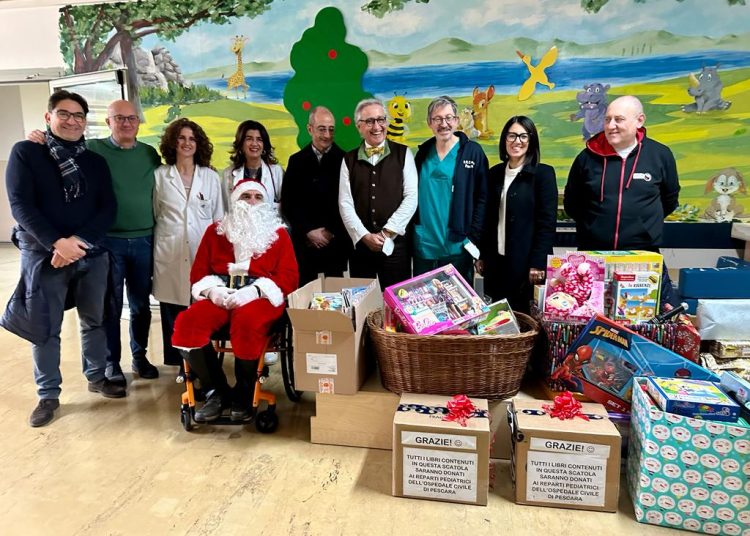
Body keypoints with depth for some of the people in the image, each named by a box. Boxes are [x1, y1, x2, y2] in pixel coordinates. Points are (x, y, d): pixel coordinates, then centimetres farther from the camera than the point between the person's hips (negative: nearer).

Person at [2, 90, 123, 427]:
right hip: (42, 256, -3)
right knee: (45, 329, 5)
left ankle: (97, 377, 31)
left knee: (94, 321, 12)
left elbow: (108, 208, 1)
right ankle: (48, 395, 18)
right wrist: (57, 243, -20)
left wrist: (78, 241, -14)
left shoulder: (95, 161, 9)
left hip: (91, 255, 3)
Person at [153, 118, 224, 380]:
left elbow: (219, 218, 10)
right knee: (172, 310, 3)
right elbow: (153, 216, 11)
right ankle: (182, 364, 16)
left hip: (202, 252, 0)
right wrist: (155, 251, 8)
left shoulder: (211, 177, 9)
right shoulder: (160, 176, 6)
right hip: (169, 253, 0)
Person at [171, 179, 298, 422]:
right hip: (220, 296, 3)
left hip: (260, 297, -2)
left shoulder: (278, 233, 12)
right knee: (186, 323, -28)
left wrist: (254, 291, -16)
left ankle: (243, 395, -11)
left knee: (247, 322, -38)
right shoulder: (215, 231, 19)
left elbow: (289, 276, 1)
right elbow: (198, 272, 15)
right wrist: (213, 289, -10)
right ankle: (217, 391, -8)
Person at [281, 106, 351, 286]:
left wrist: (332, 232, -6)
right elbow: (288, 203, 5)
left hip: (336, 241, -1)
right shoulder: (297, 161, 7)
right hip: (304, 241, 2)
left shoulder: (344, 160, 0)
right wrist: (309, 231, -4)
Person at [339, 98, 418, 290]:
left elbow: (411, 197, -4)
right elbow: (345, 203, 1)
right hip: (360, 243, 2)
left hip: (395, 242, -2)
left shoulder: (403, 154, 3)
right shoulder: (349, 159, 8)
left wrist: (386, 233, -10)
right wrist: (364, 235, -11)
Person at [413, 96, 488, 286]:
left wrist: (474, 238, -11)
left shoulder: (473, 152, -4)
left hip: (457, 247, -4)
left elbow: (483, 198, -5)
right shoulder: (423, 152, 8)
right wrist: (411, 230, 5)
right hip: (423, 247, 4)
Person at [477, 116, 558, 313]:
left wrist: (538, 264, -14)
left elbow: (547, 223, -9)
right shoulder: (495, 173, 10)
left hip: (527, 262, -4)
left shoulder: (543, 173, -4)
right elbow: (489, 219, 12)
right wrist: (482, 256, 10)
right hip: (496, 261, 4)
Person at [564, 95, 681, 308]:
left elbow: (669, 200, 15)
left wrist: (646, 223, 13)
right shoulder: (588, 157, 1)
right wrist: (593, 225, 10)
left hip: (645, 258, 0)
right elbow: (571, 203, 13)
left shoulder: (660, 155, 1)